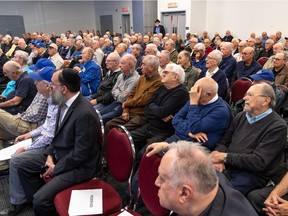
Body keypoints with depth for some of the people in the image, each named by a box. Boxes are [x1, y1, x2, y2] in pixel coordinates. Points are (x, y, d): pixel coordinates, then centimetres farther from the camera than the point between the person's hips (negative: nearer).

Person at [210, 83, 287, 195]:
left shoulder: (278, 126, -10)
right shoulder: (241, 116, 11)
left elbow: (258, 162, -17)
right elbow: (224, 142, 12)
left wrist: (224, 157, -14)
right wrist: (219, 159, -10)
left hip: (251, 174, -5)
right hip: (227, 167, 6)